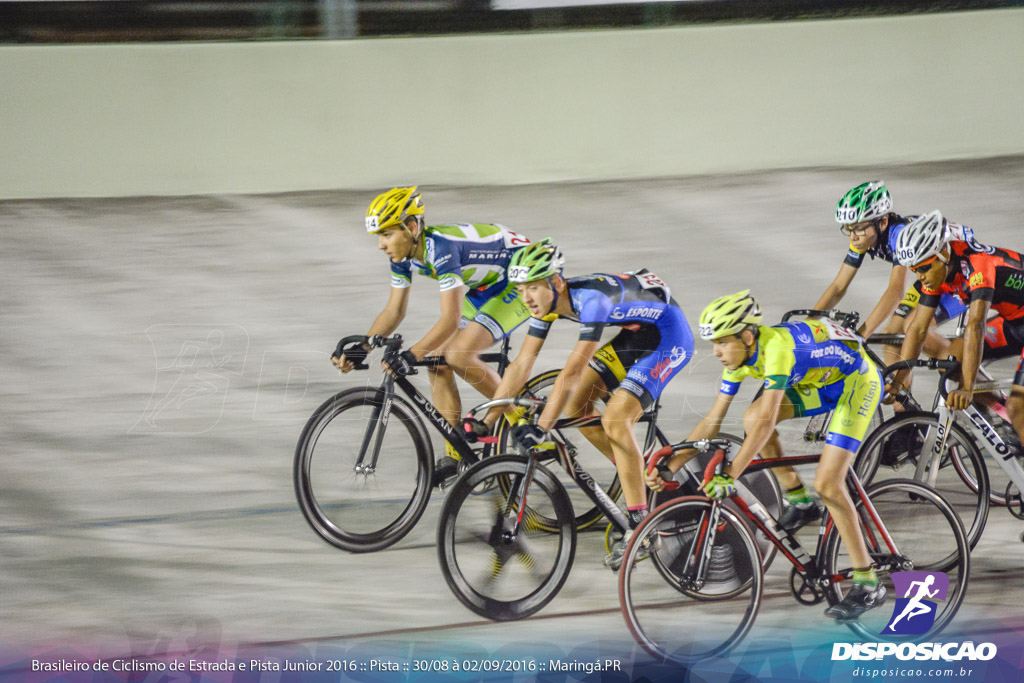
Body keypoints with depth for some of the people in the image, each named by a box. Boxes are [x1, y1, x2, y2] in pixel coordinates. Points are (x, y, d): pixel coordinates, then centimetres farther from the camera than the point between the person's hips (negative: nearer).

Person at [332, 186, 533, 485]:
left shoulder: (441, 248, -34)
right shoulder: (403, 254, -8)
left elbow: (451, 319, -39)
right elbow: (394, 310, 1)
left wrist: (410, 355, -46)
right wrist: (359, 350, -10)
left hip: (521, 280, -9)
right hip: (484, 287, 9)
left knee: (457, 354, -25)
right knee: (436, 362, -2)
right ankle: (454, 455, 6)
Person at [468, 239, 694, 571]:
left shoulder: (592, 299, -35)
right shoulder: (547, 302, -9)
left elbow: (572, 372, -39)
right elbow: (522, 363, -6)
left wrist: (541, 428, -42)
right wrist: (485, 420, -10)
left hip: (669, 337, -9)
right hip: (634, 335, 9)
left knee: (615, 420, -22)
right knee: (575, 407, 0)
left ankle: (639, 525, -15)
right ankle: (640, 476, 17)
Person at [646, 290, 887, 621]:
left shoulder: (776, 347, -34)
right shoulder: (738, 355, -8)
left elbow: (767, 423, -41)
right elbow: (712, 421, -1)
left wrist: (729, 476, -46)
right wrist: (670, 466, -8)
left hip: (859, 381, -8)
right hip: (823, 382, 8)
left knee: (827, 484, -17)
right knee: (752, 418, -8)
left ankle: (868, 584, -10)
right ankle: (801, 503, 11)